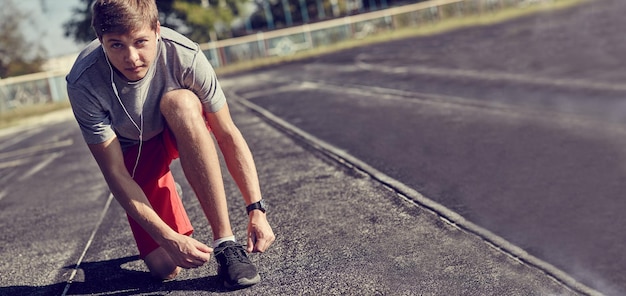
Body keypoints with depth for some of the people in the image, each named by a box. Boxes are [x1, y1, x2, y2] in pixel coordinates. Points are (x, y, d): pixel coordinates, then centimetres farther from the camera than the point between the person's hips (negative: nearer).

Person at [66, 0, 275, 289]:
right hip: (134, 151, 0)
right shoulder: (84, 83, -31)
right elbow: (115, 174, -26)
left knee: (180, 102, -37)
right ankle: (168, 197, 24)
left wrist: (257, 210, -29)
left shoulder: (184, 55, -31)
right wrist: (169, 239, -32)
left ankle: (225, 241, -30)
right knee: (165, 268, -12)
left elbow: (228, 135, -23)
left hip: (185, 134, 1)